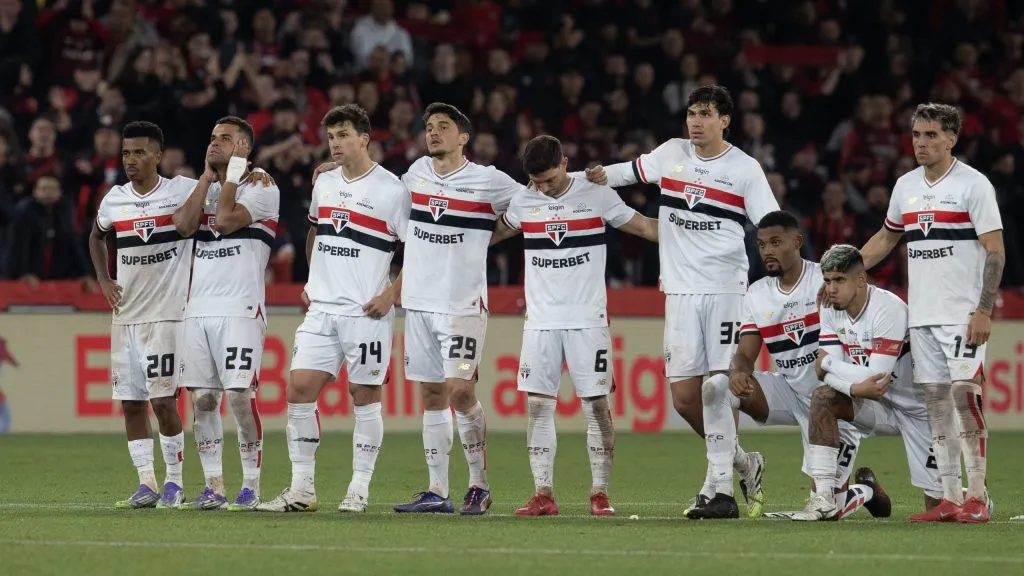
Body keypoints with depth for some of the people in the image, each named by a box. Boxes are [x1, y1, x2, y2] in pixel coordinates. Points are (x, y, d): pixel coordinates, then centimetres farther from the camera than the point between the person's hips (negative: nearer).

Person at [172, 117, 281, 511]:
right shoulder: (205, 189, 19)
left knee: (240, 395, -11)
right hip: (199, 310, 6)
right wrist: (208, 177, 4)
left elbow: (225, 221, -15)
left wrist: (233, 170, -7)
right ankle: (213, 486, 7)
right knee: (202, 399, 2)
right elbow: (184, 225, 1)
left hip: (240, 310, -6)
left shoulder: (262, 190, 0)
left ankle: (251, 486, -5)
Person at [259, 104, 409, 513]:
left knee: (364, 395, 0)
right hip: (321, 310, 6)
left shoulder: (390, 190, -8)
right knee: (299, 389, -2)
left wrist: (393, 293, -13)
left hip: (366, 312, -6)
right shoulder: (323, 183, 12)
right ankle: (301, 489, 3)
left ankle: (359, 489, 7)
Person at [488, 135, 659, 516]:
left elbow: (644, 227, 5)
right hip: (540, 320, 3)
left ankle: (600, 493, 3)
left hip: (588, 320, -3)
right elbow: (493, 235, 24)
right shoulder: (523, 203, 7)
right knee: (538, 405, -2)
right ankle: (543, 495, 2)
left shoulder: (597, 197, -2)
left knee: (596, 404, -4)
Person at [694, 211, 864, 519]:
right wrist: (737, 374, -23)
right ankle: (723, 496, -21)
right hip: (789, 392, 5)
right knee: (715, 388, -18)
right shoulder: (757, 294, 5)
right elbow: (745, 354, 1)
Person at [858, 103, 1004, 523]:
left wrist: (984, 310, -17)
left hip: (962, 314, -6)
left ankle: (977, 496, -9)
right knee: (936, 402, 4)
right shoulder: (906, 186, 12)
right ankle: (950, 499, 6)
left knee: (964, 394, -15)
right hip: (921, 314, 6)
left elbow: (995, 250, -10)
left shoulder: (973, 184, -7)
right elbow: (886, 238, 26)